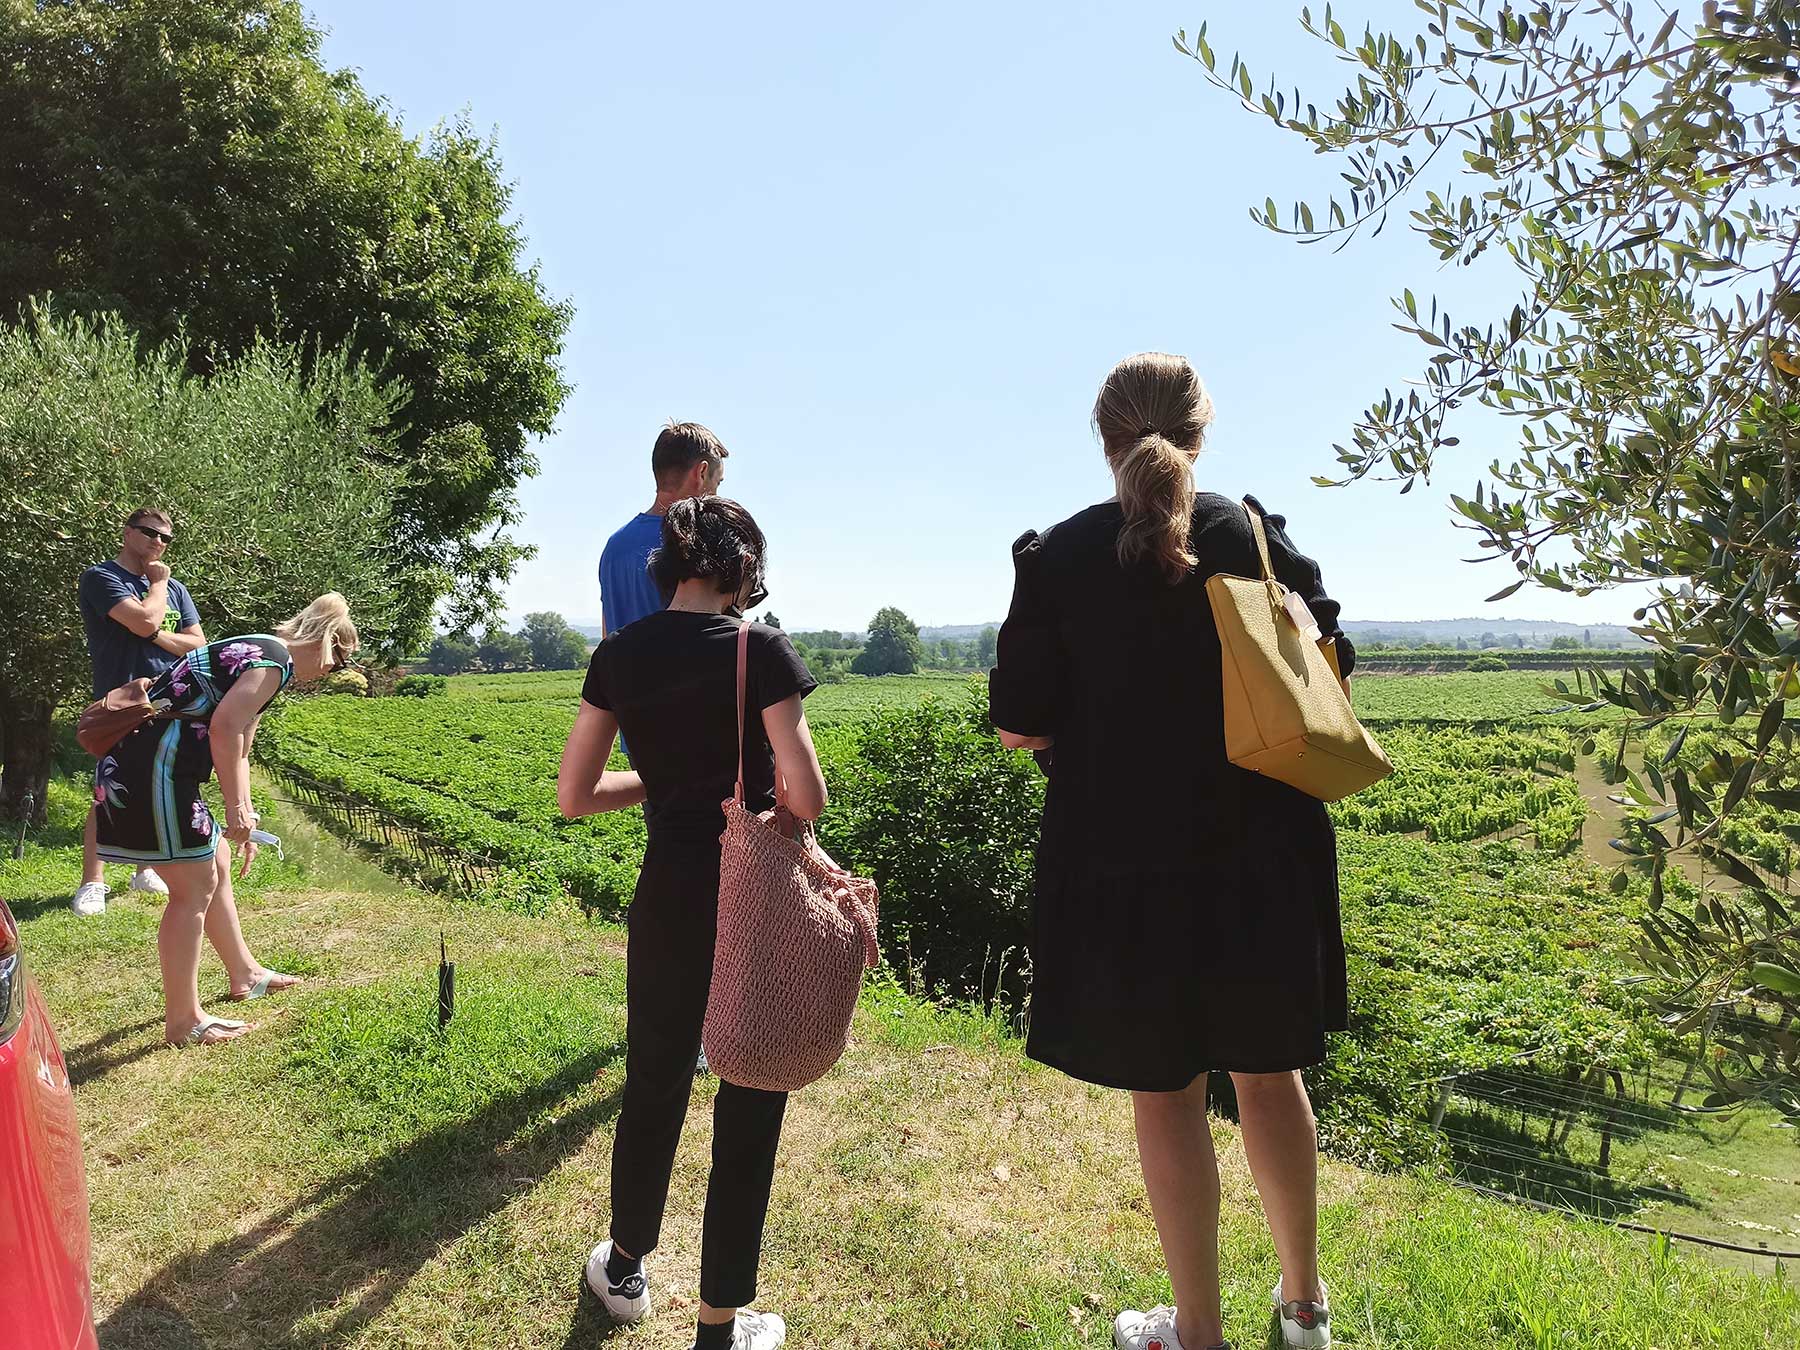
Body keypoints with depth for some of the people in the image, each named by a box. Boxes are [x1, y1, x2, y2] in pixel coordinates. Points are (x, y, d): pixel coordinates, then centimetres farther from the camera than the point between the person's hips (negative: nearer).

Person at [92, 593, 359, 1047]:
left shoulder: (253, 652, 22)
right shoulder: (275, 659, -10)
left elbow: (236, 749, 25)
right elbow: (224, 726, -22)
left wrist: (243, 822, 26)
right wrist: (236, 807, -15)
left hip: (134, 766, 11)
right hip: (153, 768, -11)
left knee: (216, 865, 21)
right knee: (195, 888, -2)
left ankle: (245, 974, 37)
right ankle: (183, 1021, 8)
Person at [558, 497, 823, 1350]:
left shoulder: (620, 653, 0)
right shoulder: (762, 650, -13)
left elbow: (573, 796, 1)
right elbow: (806, 798, -18)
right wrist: (763, 792, 4)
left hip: (668, 895, 4)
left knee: (653, 1080, 24)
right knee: (749, 1100, 11)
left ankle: (625, 1269, 45)